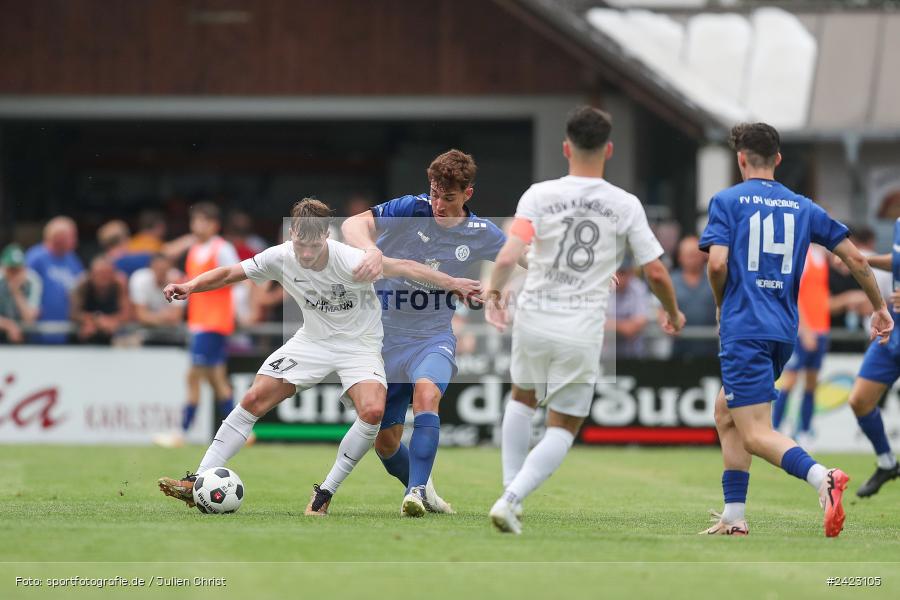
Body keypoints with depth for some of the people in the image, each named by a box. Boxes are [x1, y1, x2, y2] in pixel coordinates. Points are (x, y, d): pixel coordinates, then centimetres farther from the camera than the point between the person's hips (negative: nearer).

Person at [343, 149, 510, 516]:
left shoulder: (481, 234, -2)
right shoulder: (411, 210, -12)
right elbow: (353, 224, -23)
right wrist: (372, 251, -45)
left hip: (434, 336, 0)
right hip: (386, 337, 0)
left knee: (426, 393, -34)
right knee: (385, 442, 5)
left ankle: (417, 492, -33)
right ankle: (419, 485, 35)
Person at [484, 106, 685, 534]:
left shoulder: (539, 196, -6)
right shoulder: (625, 205, -4)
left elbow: (507, 259, -16)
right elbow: (656, 273, -2)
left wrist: (494, 294, 5)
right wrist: (673, 313, 18)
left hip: (533, 321, 1)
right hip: (582, 331, -1)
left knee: (522, 399, 30)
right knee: (562, 430, 10)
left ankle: (511, 490, 25)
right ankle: (511, 498, -10)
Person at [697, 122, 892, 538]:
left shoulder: (727, 201, 0)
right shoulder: (803, 207, 13)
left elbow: (717, 262, -12)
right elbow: (855, 258, 11)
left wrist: (721, 305, 8)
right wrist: (880, 308, 24)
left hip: (743, 328, -6)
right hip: (784, 329, 6)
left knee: (755, 435, -10)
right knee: (726, 413, 22)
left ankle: (820, 477, -38)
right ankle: (734, 517, 17)